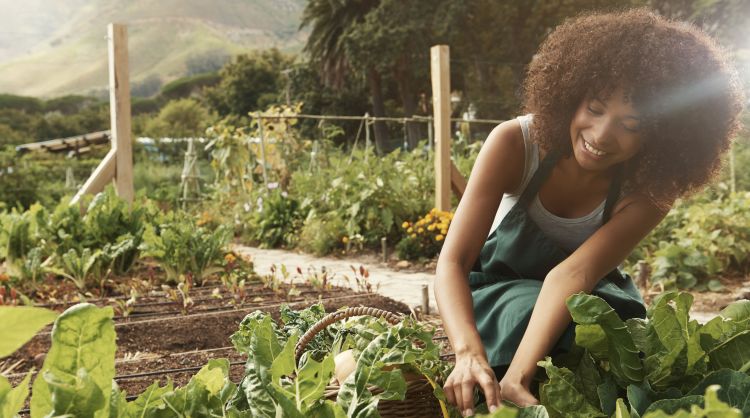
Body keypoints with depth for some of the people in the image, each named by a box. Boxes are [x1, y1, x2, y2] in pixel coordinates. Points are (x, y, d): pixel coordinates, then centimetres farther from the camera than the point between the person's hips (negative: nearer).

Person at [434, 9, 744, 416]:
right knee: (526, 313, -35)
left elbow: (573, 274, -40)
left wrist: (516, 380, -56)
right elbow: (452, 261, -34)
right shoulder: (514, 143, -28)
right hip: (499, 288, -1)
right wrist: (470, 353, -54)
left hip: (589, 296, 2)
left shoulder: (649, 192, -25)